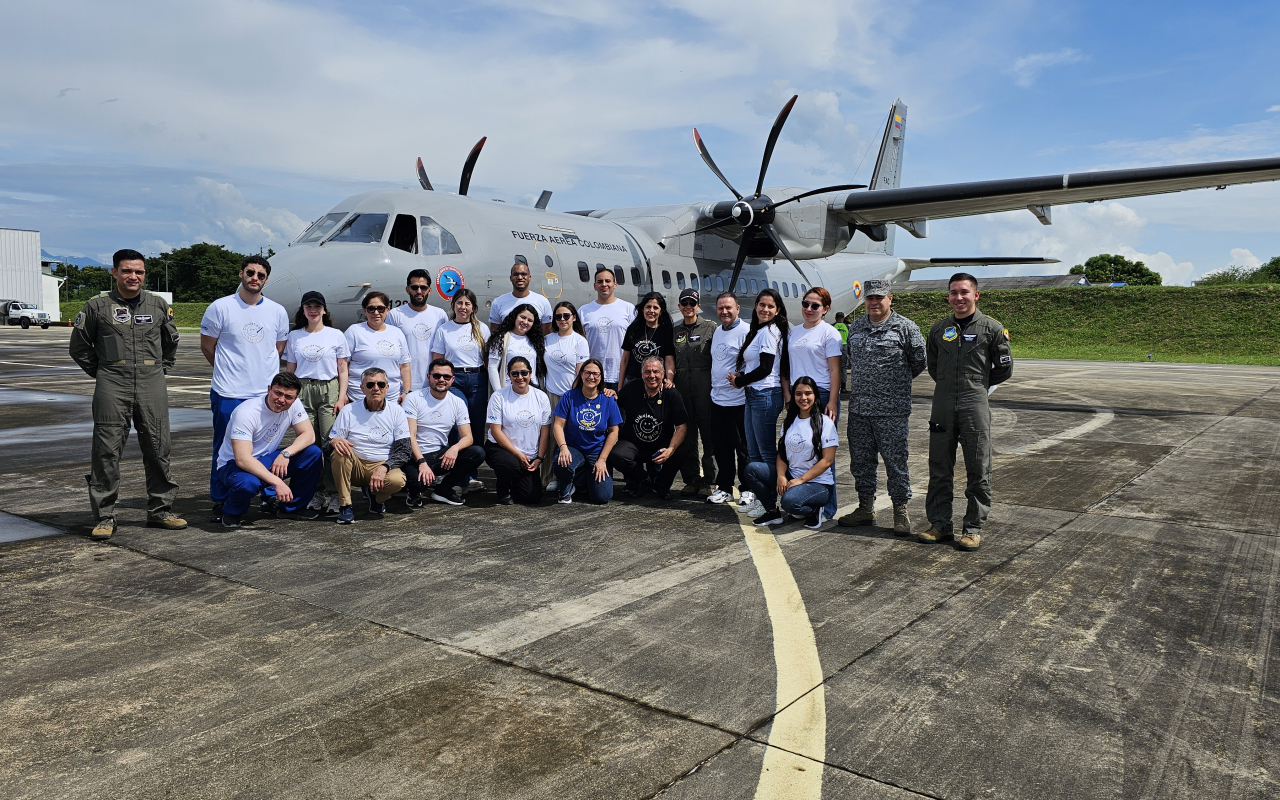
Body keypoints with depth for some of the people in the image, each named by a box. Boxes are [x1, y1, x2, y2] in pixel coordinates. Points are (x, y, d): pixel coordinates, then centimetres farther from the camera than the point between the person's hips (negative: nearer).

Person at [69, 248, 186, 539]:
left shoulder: (159, 305, 10)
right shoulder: (97, 307, 4)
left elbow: (171, 341, 24)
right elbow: (79, 347, 12)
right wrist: (101, 373, 7)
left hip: (152, 387, 2)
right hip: (112, 388, -2)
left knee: (158, 449, 5)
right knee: (106, 451, -2)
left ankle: (160, 510, 16)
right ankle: (104, 516, 6)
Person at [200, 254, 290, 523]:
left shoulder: (278, 311, 7)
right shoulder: (220, 307, -2)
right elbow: (207, 347, 5)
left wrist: (262, 371, 12)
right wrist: (230, 370, 11)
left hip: (267, 393, 3)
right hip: (228, 393, -2)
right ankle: (220, 503, 14)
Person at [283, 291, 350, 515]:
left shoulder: (336, 335, 7)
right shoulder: (294, 336, 12)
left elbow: (342, 370, 6)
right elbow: (290, 370, 15)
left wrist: (342, 397, -3)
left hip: (329, 390, -2)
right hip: (303, 391, 2)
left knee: (331, 442, -9)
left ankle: (333, 494, -5)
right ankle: (314, 492, 8)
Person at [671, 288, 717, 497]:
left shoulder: (710, 327, 2)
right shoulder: (675, 331, 15)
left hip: (705, 388, -4)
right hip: (682, 389, 4)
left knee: (708, 434, -1)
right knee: (686, 436, 6)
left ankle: (707, 481, 5)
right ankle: (691, 480, 14)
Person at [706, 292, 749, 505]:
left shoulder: (746, 332, -13)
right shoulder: (717, 331, 14)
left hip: (738, 400, -8)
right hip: (717, 398, 8)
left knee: (742, 448, 2)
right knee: (721, 447, 13)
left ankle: (747, 489, 14)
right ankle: (724, 488, 23)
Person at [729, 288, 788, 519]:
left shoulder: (770, 331, -12)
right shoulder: (756, 331, 16)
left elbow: (765, 369, -16)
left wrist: (738, 380, -5)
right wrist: (740, 377, 2)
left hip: (766, 395, -10)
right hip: (752, 395, 10)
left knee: (767, 453, -3)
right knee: (753, 452, 13)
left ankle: (769, 503, 4)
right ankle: (757, 497, 21)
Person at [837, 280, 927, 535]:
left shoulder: (905, 327, -4)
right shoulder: (856, 327, 12)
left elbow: (920, 361, 2)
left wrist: (897, 382, 12)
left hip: (892, 409, -5)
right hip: (858, 408, 5)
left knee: (895, 461, -1)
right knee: (860, 460, 10)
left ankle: (900, 512, 10)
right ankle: (866, 508, 23)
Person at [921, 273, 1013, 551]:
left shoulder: (992, 328, 0)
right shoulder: (939, 329, 10)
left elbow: (1004, 369, 6)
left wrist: (978, 384, 11)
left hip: (975, 406, -3)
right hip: (942, 406, 3)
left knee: (978, 471, 2)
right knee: (939, 469, 7)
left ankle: (974, 528, 11)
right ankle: (940, 524, 17)